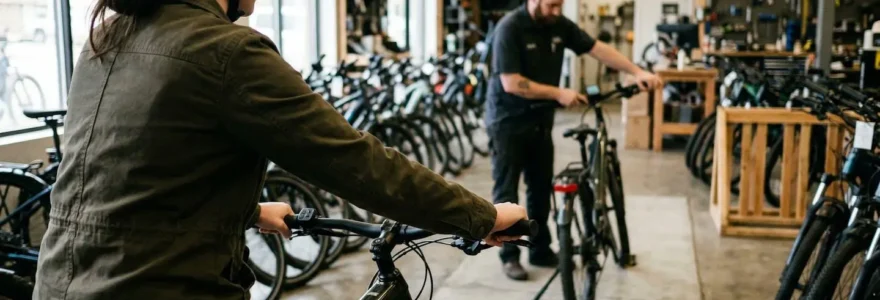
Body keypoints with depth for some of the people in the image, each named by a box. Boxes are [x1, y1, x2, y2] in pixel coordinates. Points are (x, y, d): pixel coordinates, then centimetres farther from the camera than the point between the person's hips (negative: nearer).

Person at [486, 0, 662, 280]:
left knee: (541, 189, 12)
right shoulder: (510, 28, -21)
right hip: (508, 123, -6)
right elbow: (511, 83, -25)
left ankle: (540, 250, 24)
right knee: (507, 192, 2)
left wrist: (637, 72, -10)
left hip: (539, 121, 6)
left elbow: (598, 48, -1)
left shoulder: (560, 25, -2)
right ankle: (509, 255, 13)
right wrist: (559, 94, -24)